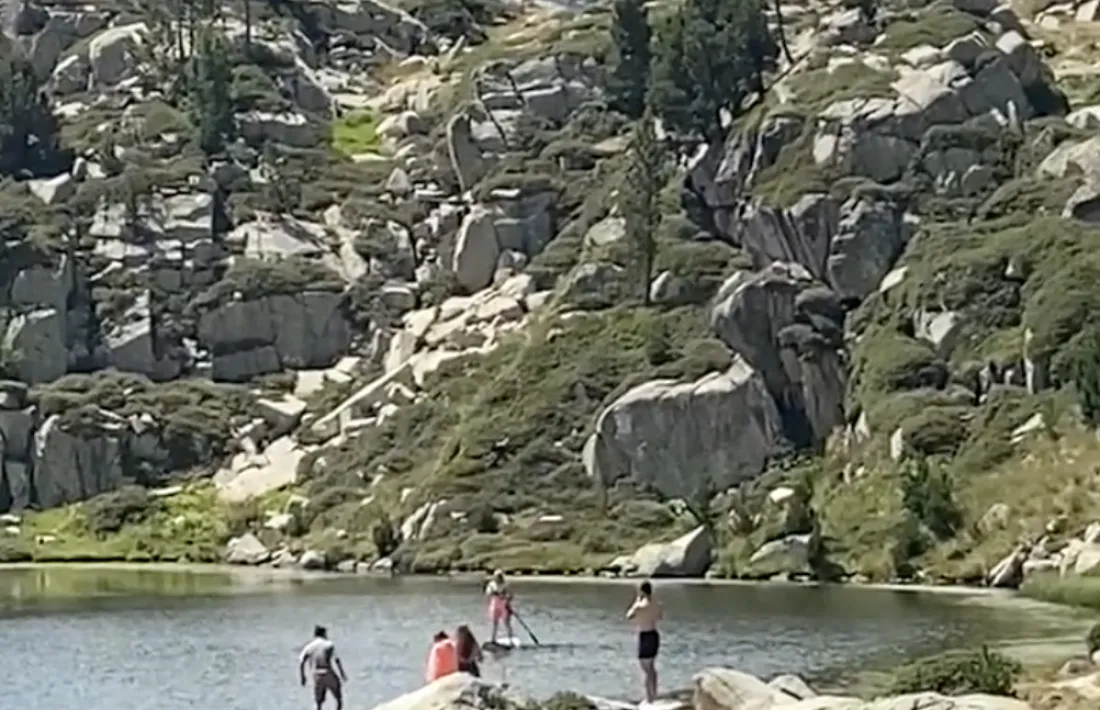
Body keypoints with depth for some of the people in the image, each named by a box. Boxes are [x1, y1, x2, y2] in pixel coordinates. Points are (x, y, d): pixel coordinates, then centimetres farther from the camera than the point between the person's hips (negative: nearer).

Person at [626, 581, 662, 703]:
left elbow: (629, 616, -4)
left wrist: (636, 603, 5)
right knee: (652, 667, 23)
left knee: (645, 669, -2)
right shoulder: (656, 604, 4)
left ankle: (649, 699, -1)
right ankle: (654, 695, 31)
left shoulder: (641, 605, -20)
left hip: (645, 637, -8)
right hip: (655, 635, 8)